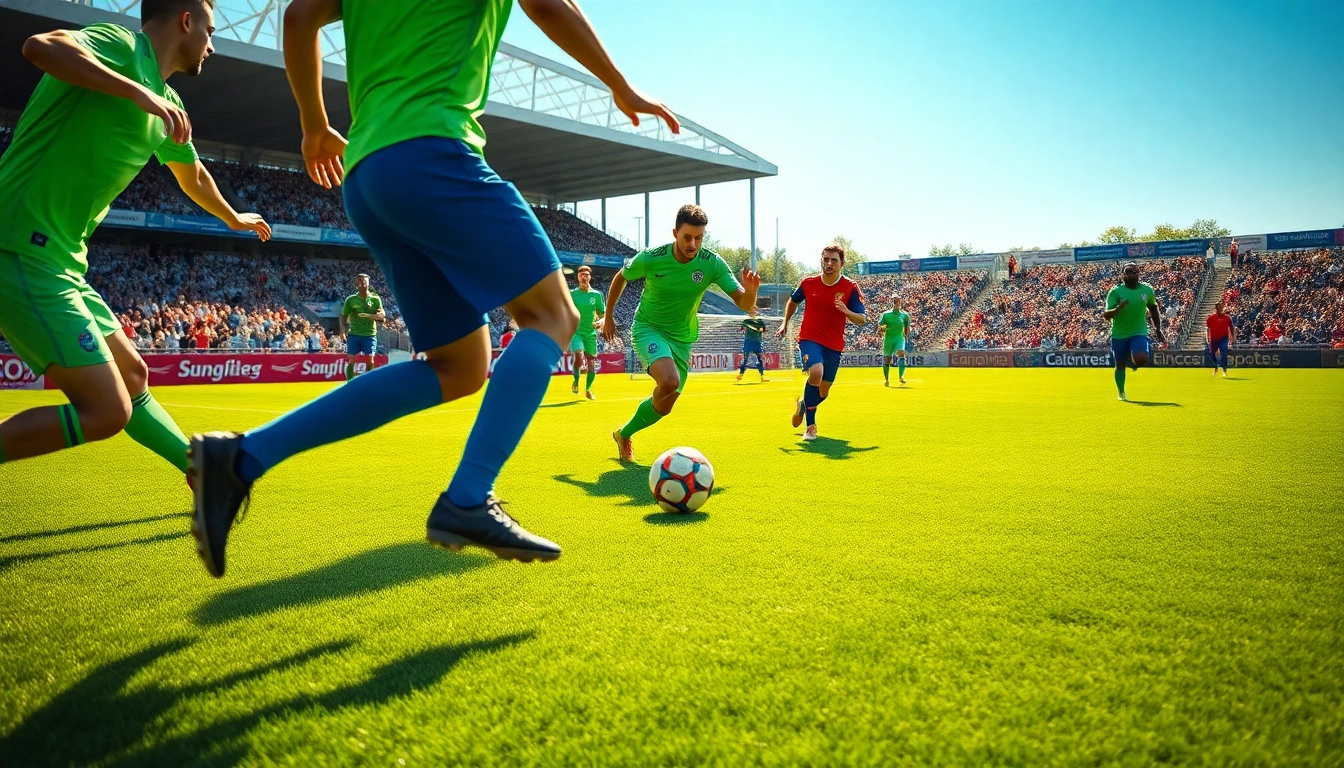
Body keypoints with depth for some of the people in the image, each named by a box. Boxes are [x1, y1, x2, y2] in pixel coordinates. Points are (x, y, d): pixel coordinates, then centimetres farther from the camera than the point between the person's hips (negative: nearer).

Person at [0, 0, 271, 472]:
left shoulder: (168, 106, 18)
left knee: (133, 376, 20)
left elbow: (193, 176, 38)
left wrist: (234, 219, 53)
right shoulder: (121, 45, -6)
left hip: (58, 262, 10)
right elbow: (41, 46, -29)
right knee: (107, 411, -13)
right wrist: (138, 91, -30)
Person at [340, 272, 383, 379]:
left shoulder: (375, 299, 1)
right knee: (351, 361, 1)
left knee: (370, 361, 0)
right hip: (353, 334, 0)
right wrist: (343, 330, -10)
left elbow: (382, 317, -3)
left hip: (370, 335, 0)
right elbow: (343, 316, 6)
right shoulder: (350, 299, 2)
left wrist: (369, 315, -20)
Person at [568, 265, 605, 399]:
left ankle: (588, 389, 24)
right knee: (579, 356, -24)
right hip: (575, 331, -3)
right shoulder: (572, 294, -1)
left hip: (590, 333, 3)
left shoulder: (597, 295, 4)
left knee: (592, 361, 4)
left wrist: (600, 321, -11)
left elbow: (603, 314, 9)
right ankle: (576, 381, 4)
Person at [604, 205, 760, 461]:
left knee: (664, 405, 6)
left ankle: (624, 434, 34)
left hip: (682, 337, 4)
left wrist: (750, 291, -42)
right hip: (648, 328, -4)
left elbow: (744, 304, -19)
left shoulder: (712, 263, -16)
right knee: (669, 381, -31)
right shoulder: (650, 259, -19)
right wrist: (608, 315, 7)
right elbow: (621, 277, 2)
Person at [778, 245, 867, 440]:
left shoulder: (850, 287, -7)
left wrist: (846, 311, -27)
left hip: (834, 344, 2)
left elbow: (862, 319, -9)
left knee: (823, 391, 8)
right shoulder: (808, 283, -3)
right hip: (809, 338, -2)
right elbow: (793, 302, 17)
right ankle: (810, 425, -19)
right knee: (816, 372, -30)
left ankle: (803, 404, 46)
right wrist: (785, 323, 10)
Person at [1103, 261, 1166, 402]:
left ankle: (1133, 362, 14)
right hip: (1119, 334, 0)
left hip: (1139, 332, 0)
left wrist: (1158, 329, 16)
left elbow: (1153, 309, 17)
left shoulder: (1147, 290, -1)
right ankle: (1121, 393, 33)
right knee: (1120, 365, 10)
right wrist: (1119, 307, -36)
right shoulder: (1115, 292, -10)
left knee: (1141, 360, -25)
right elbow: (1106, 315, -17)